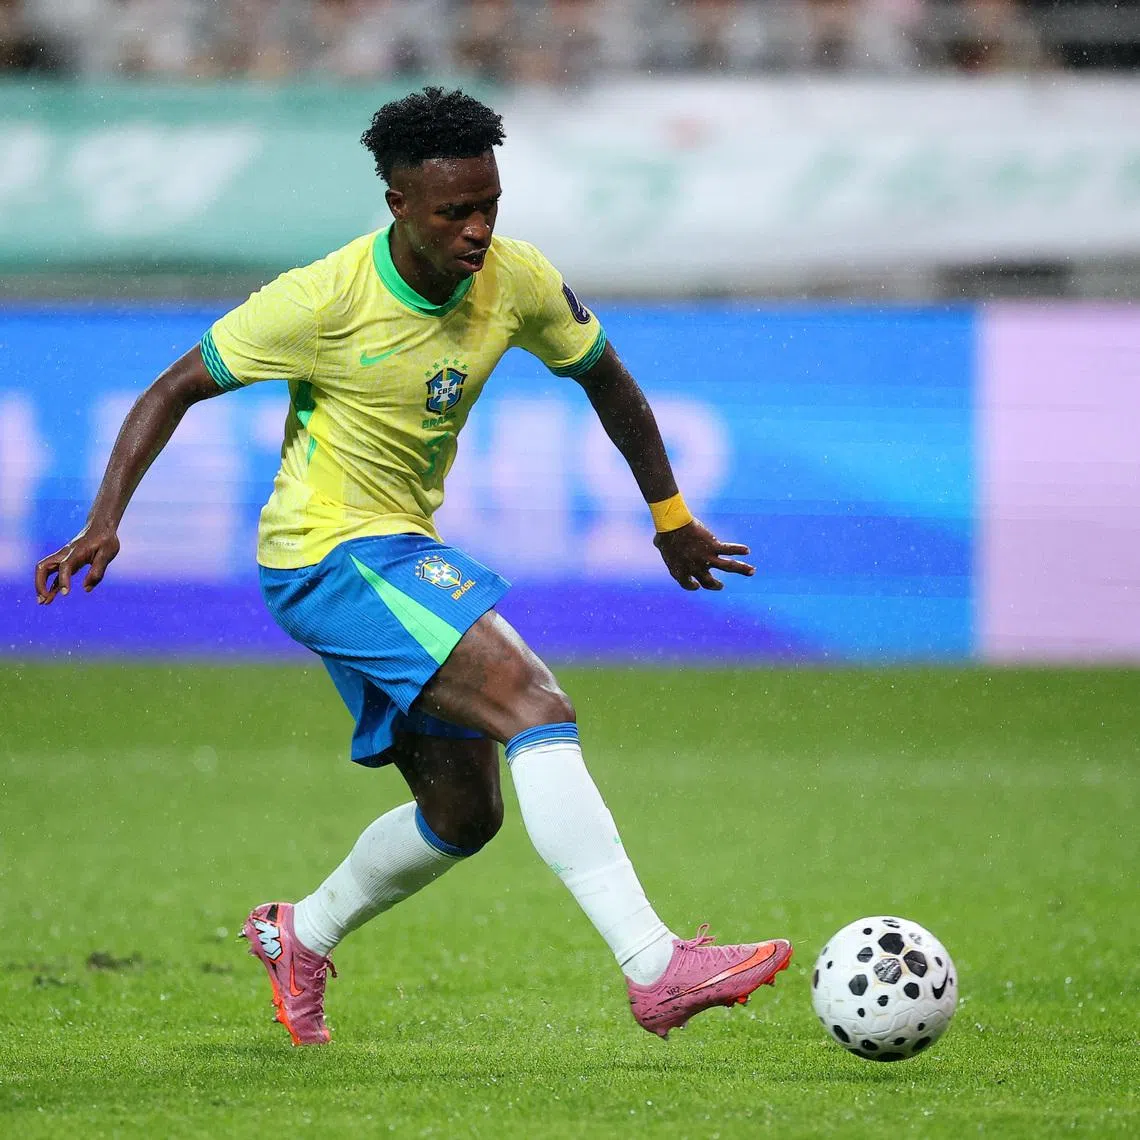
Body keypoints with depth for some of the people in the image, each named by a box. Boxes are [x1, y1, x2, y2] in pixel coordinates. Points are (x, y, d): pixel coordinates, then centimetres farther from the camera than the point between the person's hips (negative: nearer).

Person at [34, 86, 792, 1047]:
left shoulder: (516, 280, -4)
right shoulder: (324, 300, -19)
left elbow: (605, 380, 14)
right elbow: (176, 389, -10)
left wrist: (673, 518, 19)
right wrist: (105, 523, -19)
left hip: (403, 554, 8)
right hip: (329, 556, -8)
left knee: (465, 814, 13)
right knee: (536, 708, -24)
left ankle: (302, 936, 38)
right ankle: (655, 968, -31)